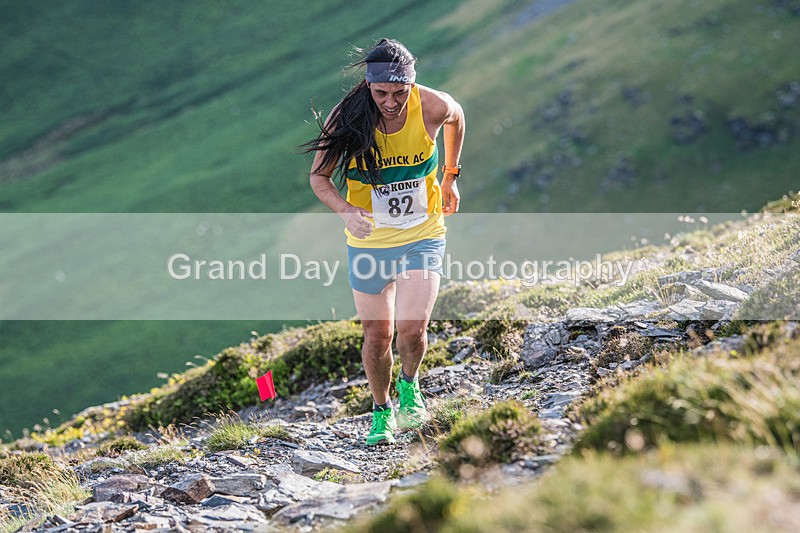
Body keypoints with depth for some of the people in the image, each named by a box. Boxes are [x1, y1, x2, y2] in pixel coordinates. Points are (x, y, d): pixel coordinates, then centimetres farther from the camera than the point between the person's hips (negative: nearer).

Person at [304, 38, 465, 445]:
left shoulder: (433, 107, -18)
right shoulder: (348, 117, -19)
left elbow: (457, 118, 8)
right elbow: (319, 176, -9)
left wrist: (450, 177, 14)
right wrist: (345, 210, -28)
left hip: (423, 236, 0)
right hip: (369, 240, 1)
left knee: (412, 328, -15)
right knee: (377, 336, 6)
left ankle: (409, 383, 18)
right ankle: (381, 411, 32)